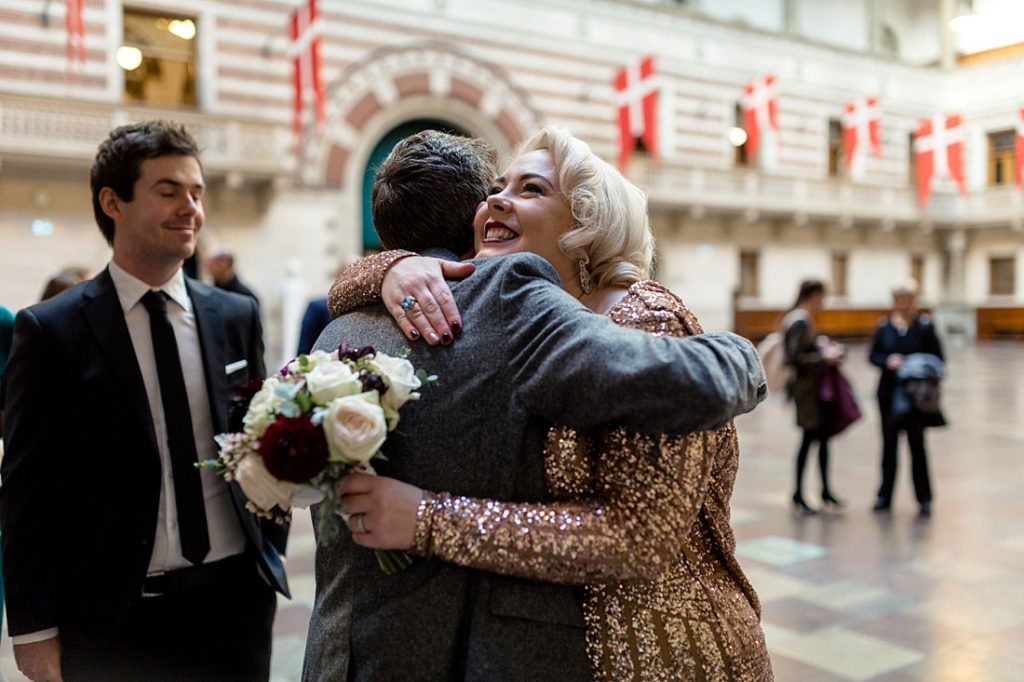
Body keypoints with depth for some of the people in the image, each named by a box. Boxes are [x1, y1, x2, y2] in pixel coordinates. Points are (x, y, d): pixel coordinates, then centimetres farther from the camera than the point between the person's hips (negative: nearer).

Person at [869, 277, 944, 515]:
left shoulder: (925, 326, -4)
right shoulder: (884, 326, 2)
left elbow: (936, 358, 0)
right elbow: (873, 355, 7)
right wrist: (887, 361, -13)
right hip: (889, 391, 2)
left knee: (916, 443, 2)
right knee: (889, 443, 9)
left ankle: (924, 498, 15)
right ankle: (885, 496, 18)